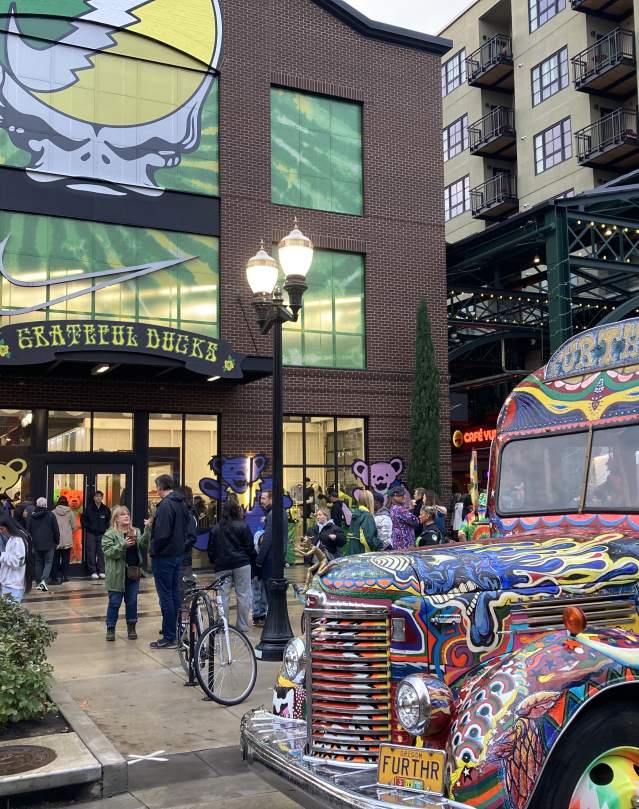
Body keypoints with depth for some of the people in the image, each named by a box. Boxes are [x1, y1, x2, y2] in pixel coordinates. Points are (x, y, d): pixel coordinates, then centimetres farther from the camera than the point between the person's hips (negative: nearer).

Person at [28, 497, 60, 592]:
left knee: (38, 563, 13)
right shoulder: (50, 515, -6)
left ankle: (38, 583, 12)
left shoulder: (32, 516, 3)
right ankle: (44, 580, -17)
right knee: (48, 562, 2)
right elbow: (56, 530, -4)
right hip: (49, 544, -3)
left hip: (36, 544, 3)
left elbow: (28, 531, 9)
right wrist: (56, 541, 8)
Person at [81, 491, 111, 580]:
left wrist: (105, 528, 7)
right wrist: (88, 527, -4)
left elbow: (109, 520, 19)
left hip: (102, 534, 2)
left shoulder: (106, 509, 6)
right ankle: (93, 571, 2)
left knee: (101, 553, 2)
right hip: (91, 533, -2)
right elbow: (83, 519, 5)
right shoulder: (89, 508, -1)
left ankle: (101, 571, 8)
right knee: (91, 553, -3)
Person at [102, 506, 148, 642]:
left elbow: (142, 542, -8)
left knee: (132, 602, 10)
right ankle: (110, 629, 15)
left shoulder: (135, 532, 10)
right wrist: (123, 545, -28)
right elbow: (109, 551, -15)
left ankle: (131, 628, 22)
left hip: (133, 573, 4)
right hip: (117, 575, -4)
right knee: (114, 603, 3)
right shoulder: (109, 534, -5)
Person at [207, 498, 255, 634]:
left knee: (223, 596, 6)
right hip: (241, 564, -3)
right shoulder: (242, 526, -3)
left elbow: (211, 550, 11)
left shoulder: (215, 529, 7)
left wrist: (214, 562, 24)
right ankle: (242, 626, 6)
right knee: (243, 595, 4)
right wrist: (253, 561, 12)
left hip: (222, 566, 3)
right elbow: (250, 548, -2)